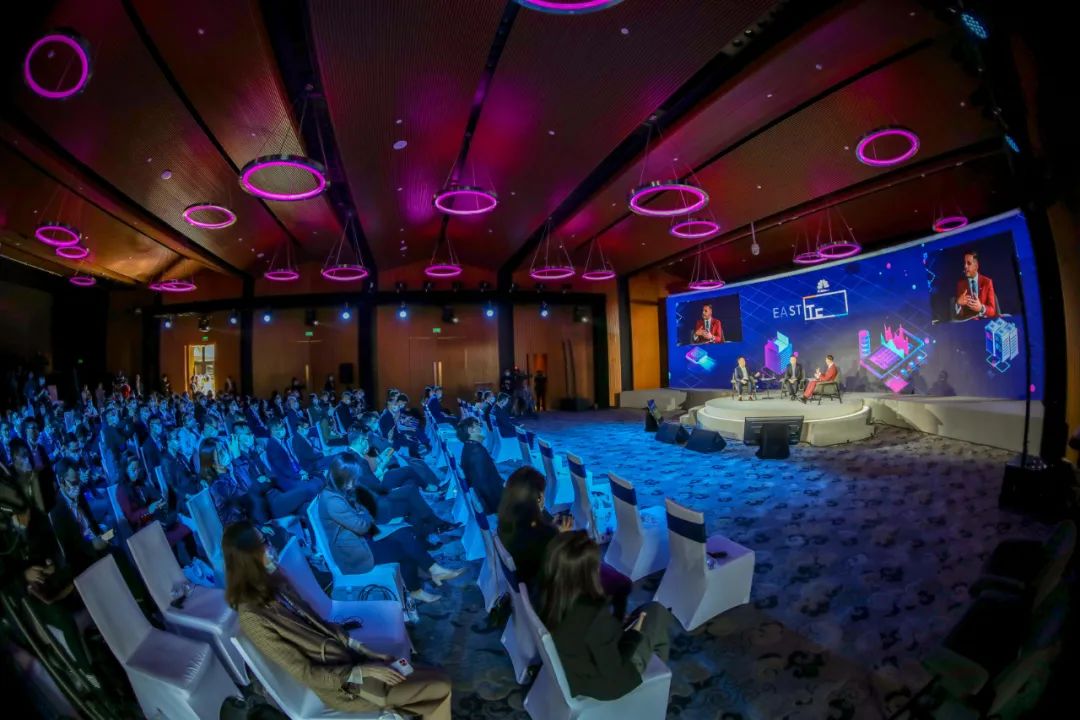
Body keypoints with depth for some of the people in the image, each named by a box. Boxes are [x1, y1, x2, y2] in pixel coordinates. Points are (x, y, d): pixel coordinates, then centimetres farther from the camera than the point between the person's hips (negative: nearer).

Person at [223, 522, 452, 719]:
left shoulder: (273, 583, 0)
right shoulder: (253, 617, -23)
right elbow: (304, 673, -18)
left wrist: (364, 651, 1)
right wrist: (364, 671, -17)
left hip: (347, 656, 7)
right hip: (343, 684, -7)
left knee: (436, 679, 0)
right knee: (440, 688, -8)